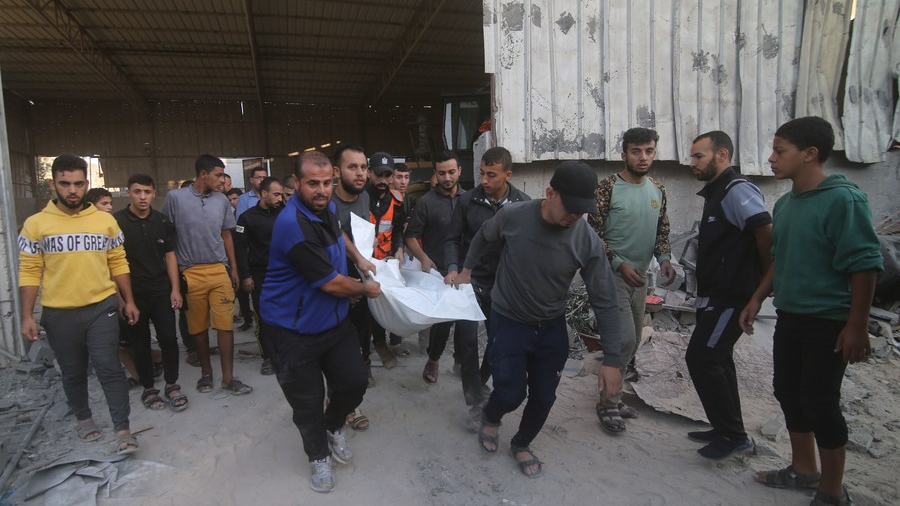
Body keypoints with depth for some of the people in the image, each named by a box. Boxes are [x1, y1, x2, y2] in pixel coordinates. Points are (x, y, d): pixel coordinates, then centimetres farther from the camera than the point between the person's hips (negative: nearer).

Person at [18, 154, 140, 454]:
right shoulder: (36, 224, -2)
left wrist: (128, 301, 6)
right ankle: (83, 418, 37)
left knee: (109, 368, -4)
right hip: (59, 314, 1)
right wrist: (27, 316, -5)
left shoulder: (106, 221, 2)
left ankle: (122, 430, 3)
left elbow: (118, 264, 6)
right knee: (73, 373, 15)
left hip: (102, 308, 0)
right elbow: (29, 272, -2)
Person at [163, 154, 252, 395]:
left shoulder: (222, 200, 5)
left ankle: (228, 377, 8)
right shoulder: (175, 198, -3)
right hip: (191, 273, -2)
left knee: (225, 325, -1)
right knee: (198, 327, 9)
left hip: (220, 270, 2)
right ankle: (206, 372, 26)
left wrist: (234, 269, 12)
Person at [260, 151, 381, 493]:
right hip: (294, 330, -7)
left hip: (333, 319, 7)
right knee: (308, 401, 7)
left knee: (354, 382, 9)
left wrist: (359, 259, 14)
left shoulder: (326, 207, -1)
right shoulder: (293, 224, -29)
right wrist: (365, 289, -7)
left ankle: (334, 428, 40)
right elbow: (331, 284, -24)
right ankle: (319, 456, 34)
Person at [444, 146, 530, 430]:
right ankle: (475, 404, 10)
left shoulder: (523, 204, -6)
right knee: (468, 340, -4)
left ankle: (480, 383, 41)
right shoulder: (467, 201, -6)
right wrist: (453, 268, -14)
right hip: (471, 280, -1)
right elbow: (453, 239, 1)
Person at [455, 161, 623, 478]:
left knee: (544, 397, 9)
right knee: (512, 393, -5)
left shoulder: (588, 242, -20)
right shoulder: (512, 216, -22)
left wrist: (612, 359, -14)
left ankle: (521, 445, 39)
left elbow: (604, 301, -14)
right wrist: (466, 269, 14)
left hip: (552, 326, 2)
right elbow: (484, 238, 2)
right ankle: (490, 418, 33)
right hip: (508, 320, -2)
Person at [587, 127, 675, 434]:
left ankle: (612, 395, 29)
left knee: (633, 340, 13)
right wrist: (620, 264, -20)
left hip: (640, 276, 7)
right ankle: (607, 404, 5)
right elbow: (594, 234, -12)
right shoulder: (608, 188, -11)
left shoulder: (657, 190, 8)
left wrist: (664, 257, -3)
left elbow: (662, 230, 15)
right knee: (624, 339, -12)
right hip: (612, 273, -7)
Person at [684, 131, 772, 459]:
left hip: (731, 295, -10)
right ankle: (727, 430, 28)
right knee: (717, 359, 15)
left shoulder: (737, 190, -15)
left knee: (701, 358, -7)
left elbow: (766, 235, -24)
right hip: (717, 294, 10)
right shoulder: (716, 193, 16)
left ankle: (733, 435, 6)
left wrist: (767, 280, -12)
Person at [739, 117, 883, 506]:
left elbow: (865, 264, -18)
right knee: (789, 393, 16)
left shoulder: (843, 199, -16)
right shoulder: (785, 203, 7)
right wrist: (757, 300, 14)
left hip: (827, 323, -8)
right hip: (789, 317, 8)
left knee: (820, 402, 1)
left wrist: (857, 326, -18)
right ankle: (803, 470, 34)